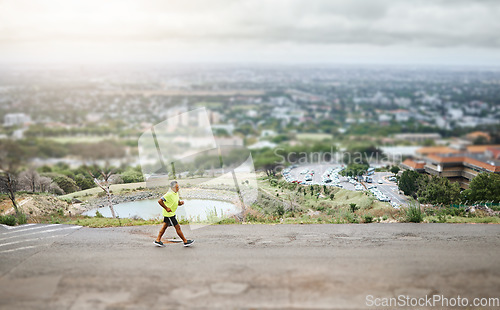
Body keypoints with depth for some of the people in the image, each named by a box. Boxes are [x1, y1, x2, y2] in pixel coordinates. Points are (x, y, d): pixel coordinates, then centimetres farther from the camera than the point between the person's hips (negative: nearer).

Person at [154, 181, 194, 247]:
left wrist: (180, 202, -6)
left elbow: (177, 203, 17)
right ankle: (185, 242, 5)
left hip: (172, 213, 9)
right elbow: (159, 201, -26)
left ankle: (158, 240, 25)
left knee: (165, 226, 16)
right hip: (169, 214, -9)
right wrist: (166, 208, -23)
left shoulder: (176, 193, 6)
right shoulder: (169, 194, -23)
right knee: (177, 227, -3)